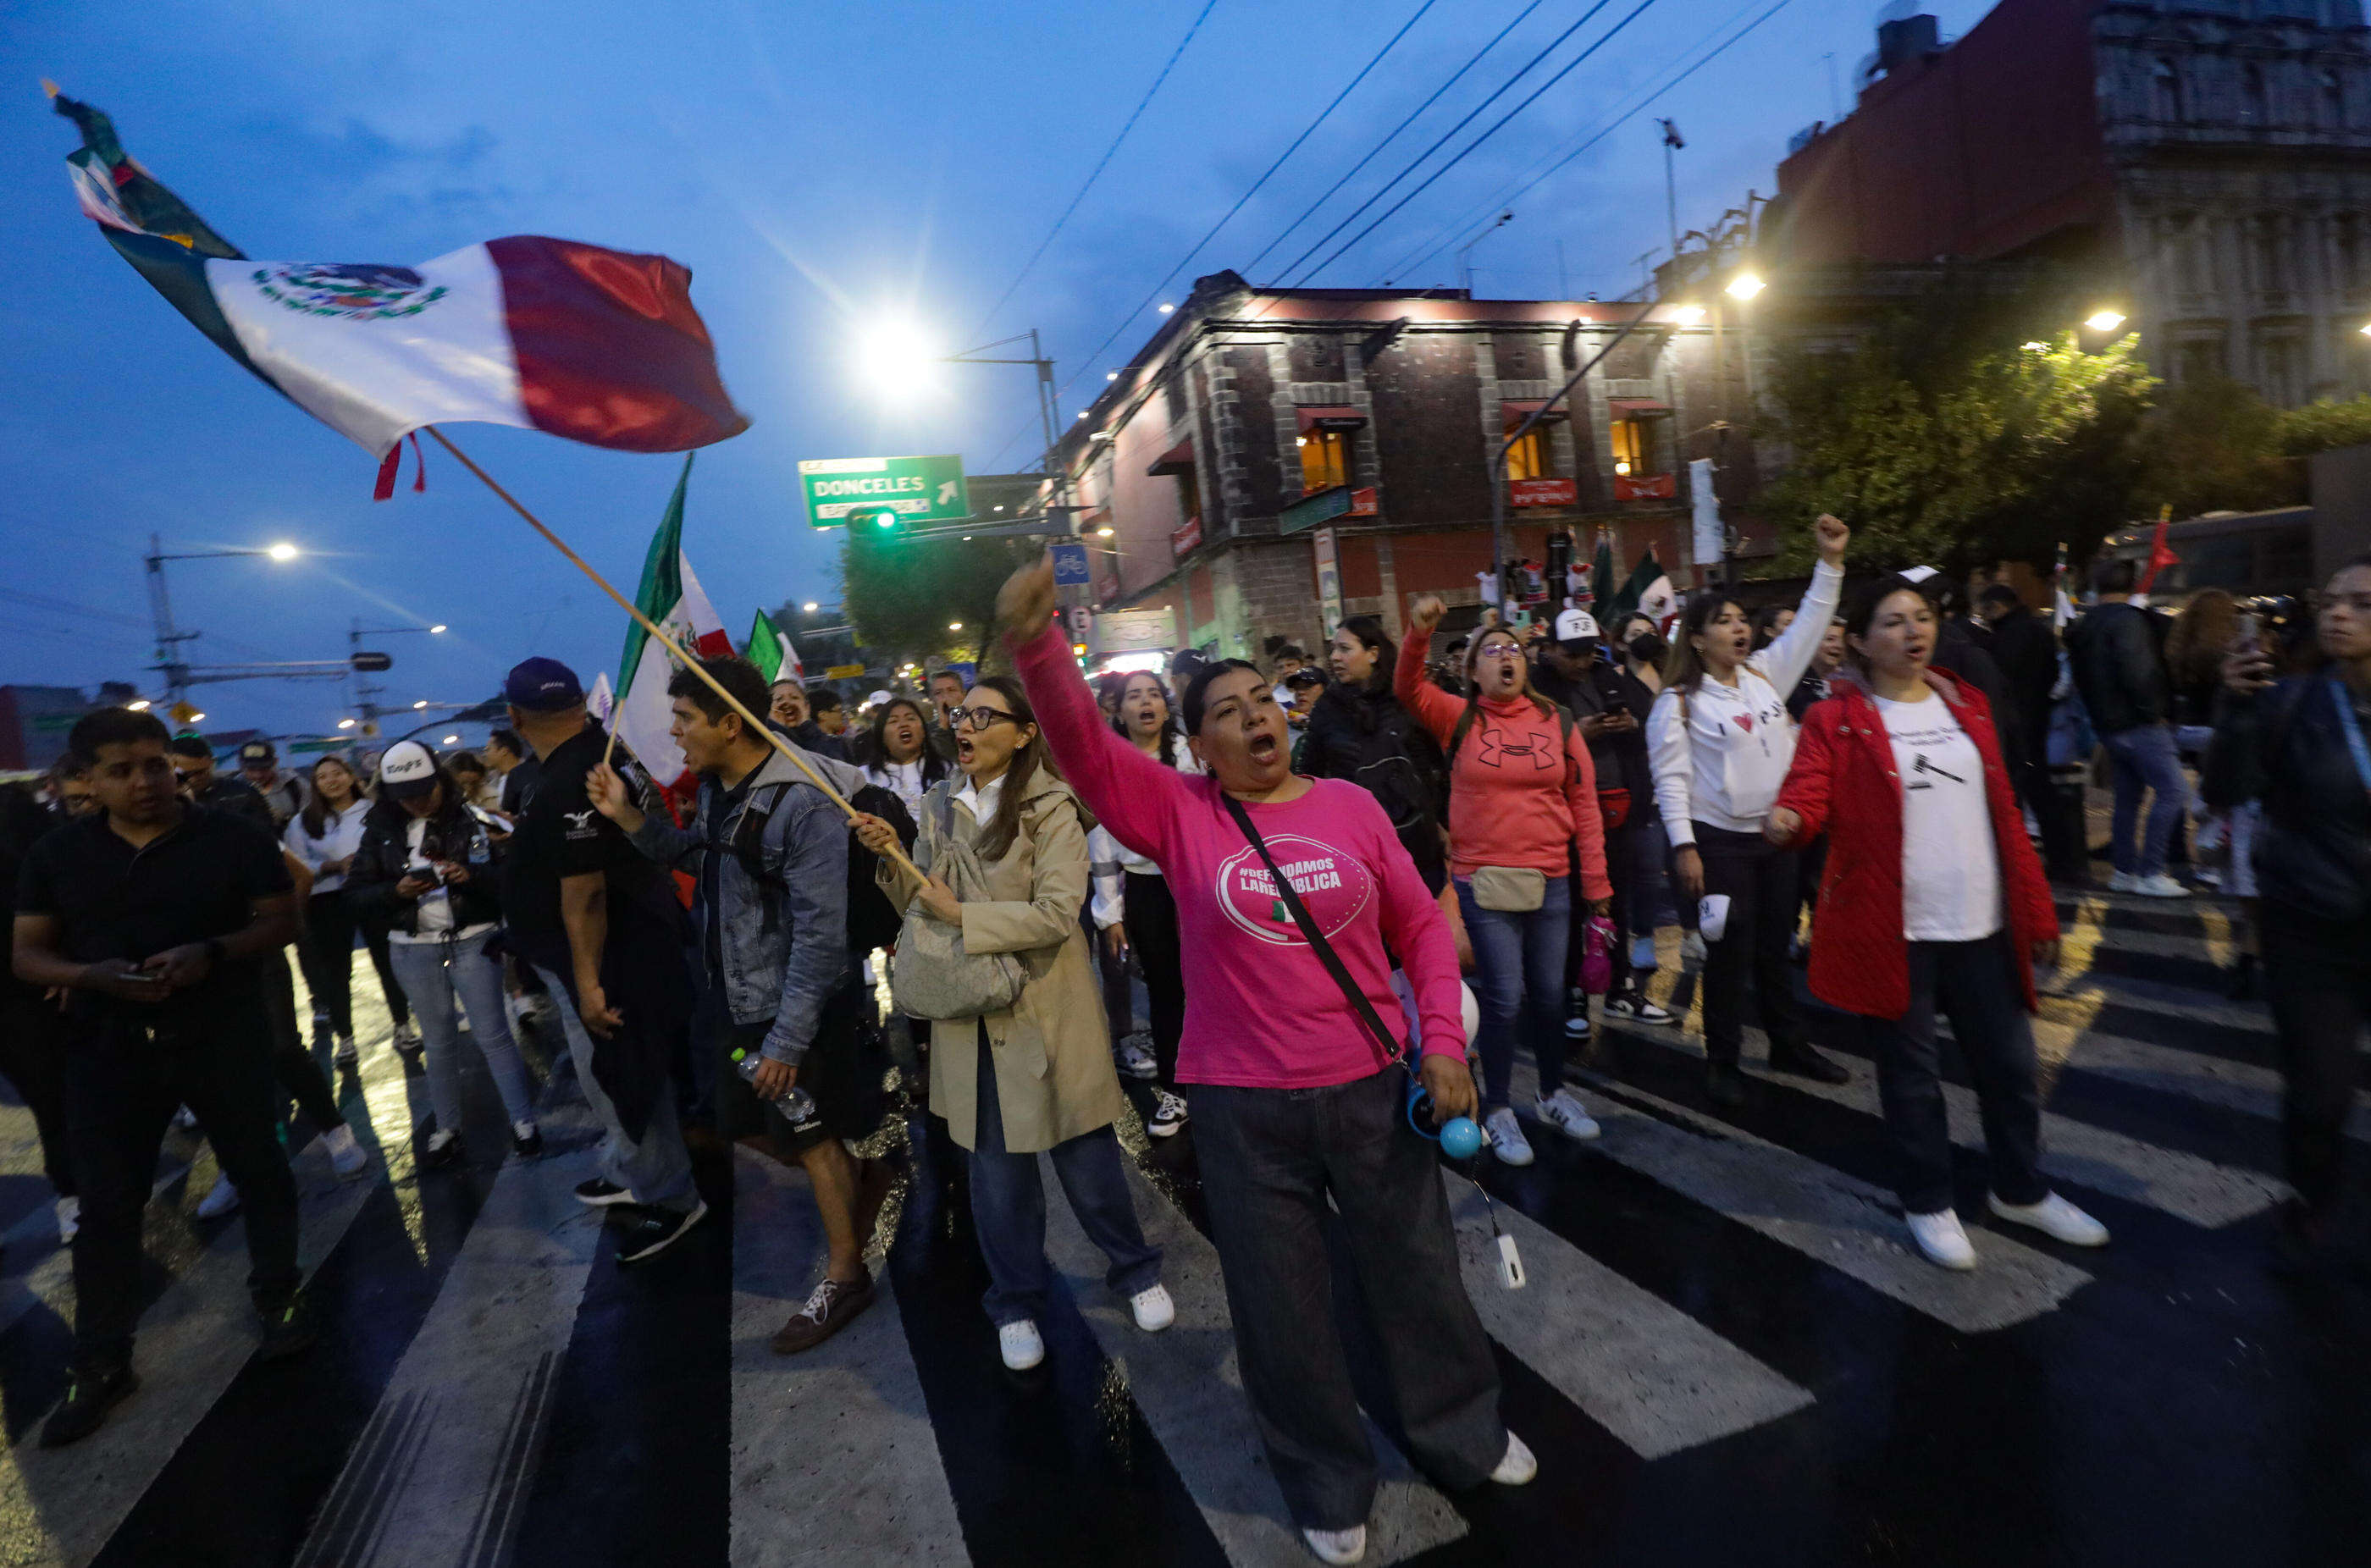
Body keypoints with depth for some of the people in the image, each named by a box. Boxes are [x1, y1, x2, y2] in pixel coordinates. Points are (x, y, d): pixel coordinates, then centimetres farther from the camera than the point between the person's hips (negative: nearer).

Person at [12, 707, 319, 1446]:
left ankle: (279, 1296, 31)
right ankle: (101, 1365, 19)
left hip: (225, 1040, -1)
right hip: (110, 1048, 2)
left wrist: (212, 952, -22)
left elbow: (281, 921, -4)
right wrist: (91, 975, -18)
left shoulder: (236, 838, -5)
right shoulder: (55, 854, 2)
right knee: (107, 1204, 6)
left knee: (259, 1171, 11)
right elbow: (26, 953, 3)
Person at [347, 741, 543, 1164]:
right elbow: (356, 892, 3)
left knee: (492, 1034, -1)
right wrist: (397, 891, -15)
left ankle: (523, 1121, 8)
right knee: (438, 1042, 14)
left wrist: (471, 876, -26)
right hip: (415, 950, 3)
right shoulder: (381, 830, 3)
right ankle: (446, 1128, 27)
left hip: (472, 941, -3)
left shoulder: (473, 819, -5)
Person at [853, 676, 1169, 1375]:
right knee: (996, 1166, 12)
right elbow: (922, 905, 10)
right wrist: (892, 860, -7)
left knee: (1085, 1157, 8)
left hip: (1048, 1010, -4)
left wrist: (961, 916, -19)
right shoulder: (940, 806, 6)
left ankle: (1135, 1271, 33)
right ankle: (1016, 1303, 32)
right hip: (970, 1015, 4)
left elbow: (1056, 914, -19)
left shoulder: (1051, 808, -10)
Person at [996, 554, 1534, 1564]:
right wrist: (1036, 643, -32)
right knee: (1282, 1308, 15)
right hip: (1243, 1105, -1)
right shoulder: (1179, 813, -5)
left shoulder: (1349, 804, -1)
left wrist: (1443, 1042, -4)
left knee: (1416, 1273, 20)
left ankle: (1466, 1435, 49)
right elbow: (1082, 747, -17)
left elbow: (1420, 925, 3)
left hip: (1372, 1086, 2)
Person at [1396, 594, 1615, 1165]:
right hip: (1483, 882, -3)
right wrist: (1419, 633, -30)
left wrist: (1595, 882, 5)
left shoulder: (1557, 722, 4)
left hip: (1551, 881, 3)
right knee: (1503, 998, 1)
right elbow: (1407, 689, -15)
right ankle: (1497, 1109, 20)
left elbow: (1584, 806, 6)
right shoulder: (1460, 719, 0)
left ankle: (1553, 1093, 36)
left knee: (1549, 994, 14)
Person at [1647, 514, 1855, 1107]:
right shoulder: (1678, 702, -10)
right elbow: (1671, 778, -13)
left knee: (1776, 943, 16)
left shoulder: (1765, 674, 8)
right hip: (1718, 840, -6)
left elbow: (1810, 623, 8)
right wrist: (1683, 846, -17)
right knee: (1730, 952, 0)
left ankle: (1788, 1044, 31)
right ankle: (1722, 1061, 14)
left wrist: (1831, 561, -1)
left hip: (1776, 834, 6)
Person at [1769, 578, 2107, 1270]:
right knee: (1911, 1071, 8)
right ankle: (1928, 1203, 28)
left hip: (1982, 926, 5)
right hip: (1891, 930, -5)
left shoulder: (1967, 706, 10)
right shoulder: (1836, 719, -5)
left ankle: (2020, 1190, 40)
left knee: (2008, 1063, 17)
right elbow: (1809, 791, -17)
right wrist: (1787, 819, -41)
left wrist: (2037, 909, 11)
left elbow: (2004, 813, 11)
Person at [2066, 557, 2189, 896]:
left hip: (2108, 725, 9)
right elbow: (2135, 668, -23)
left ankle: (2124, 871, 18)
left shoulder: (2083, 628, 15)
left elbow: (2081, 678, 20)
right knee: (2172, 791, -8)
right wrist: (2153, 710, -15)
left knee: (2127, 797, 14)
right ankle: (2150, 873, -10)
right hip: (2139, 724, -9)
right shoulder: (2128, 619, -11)